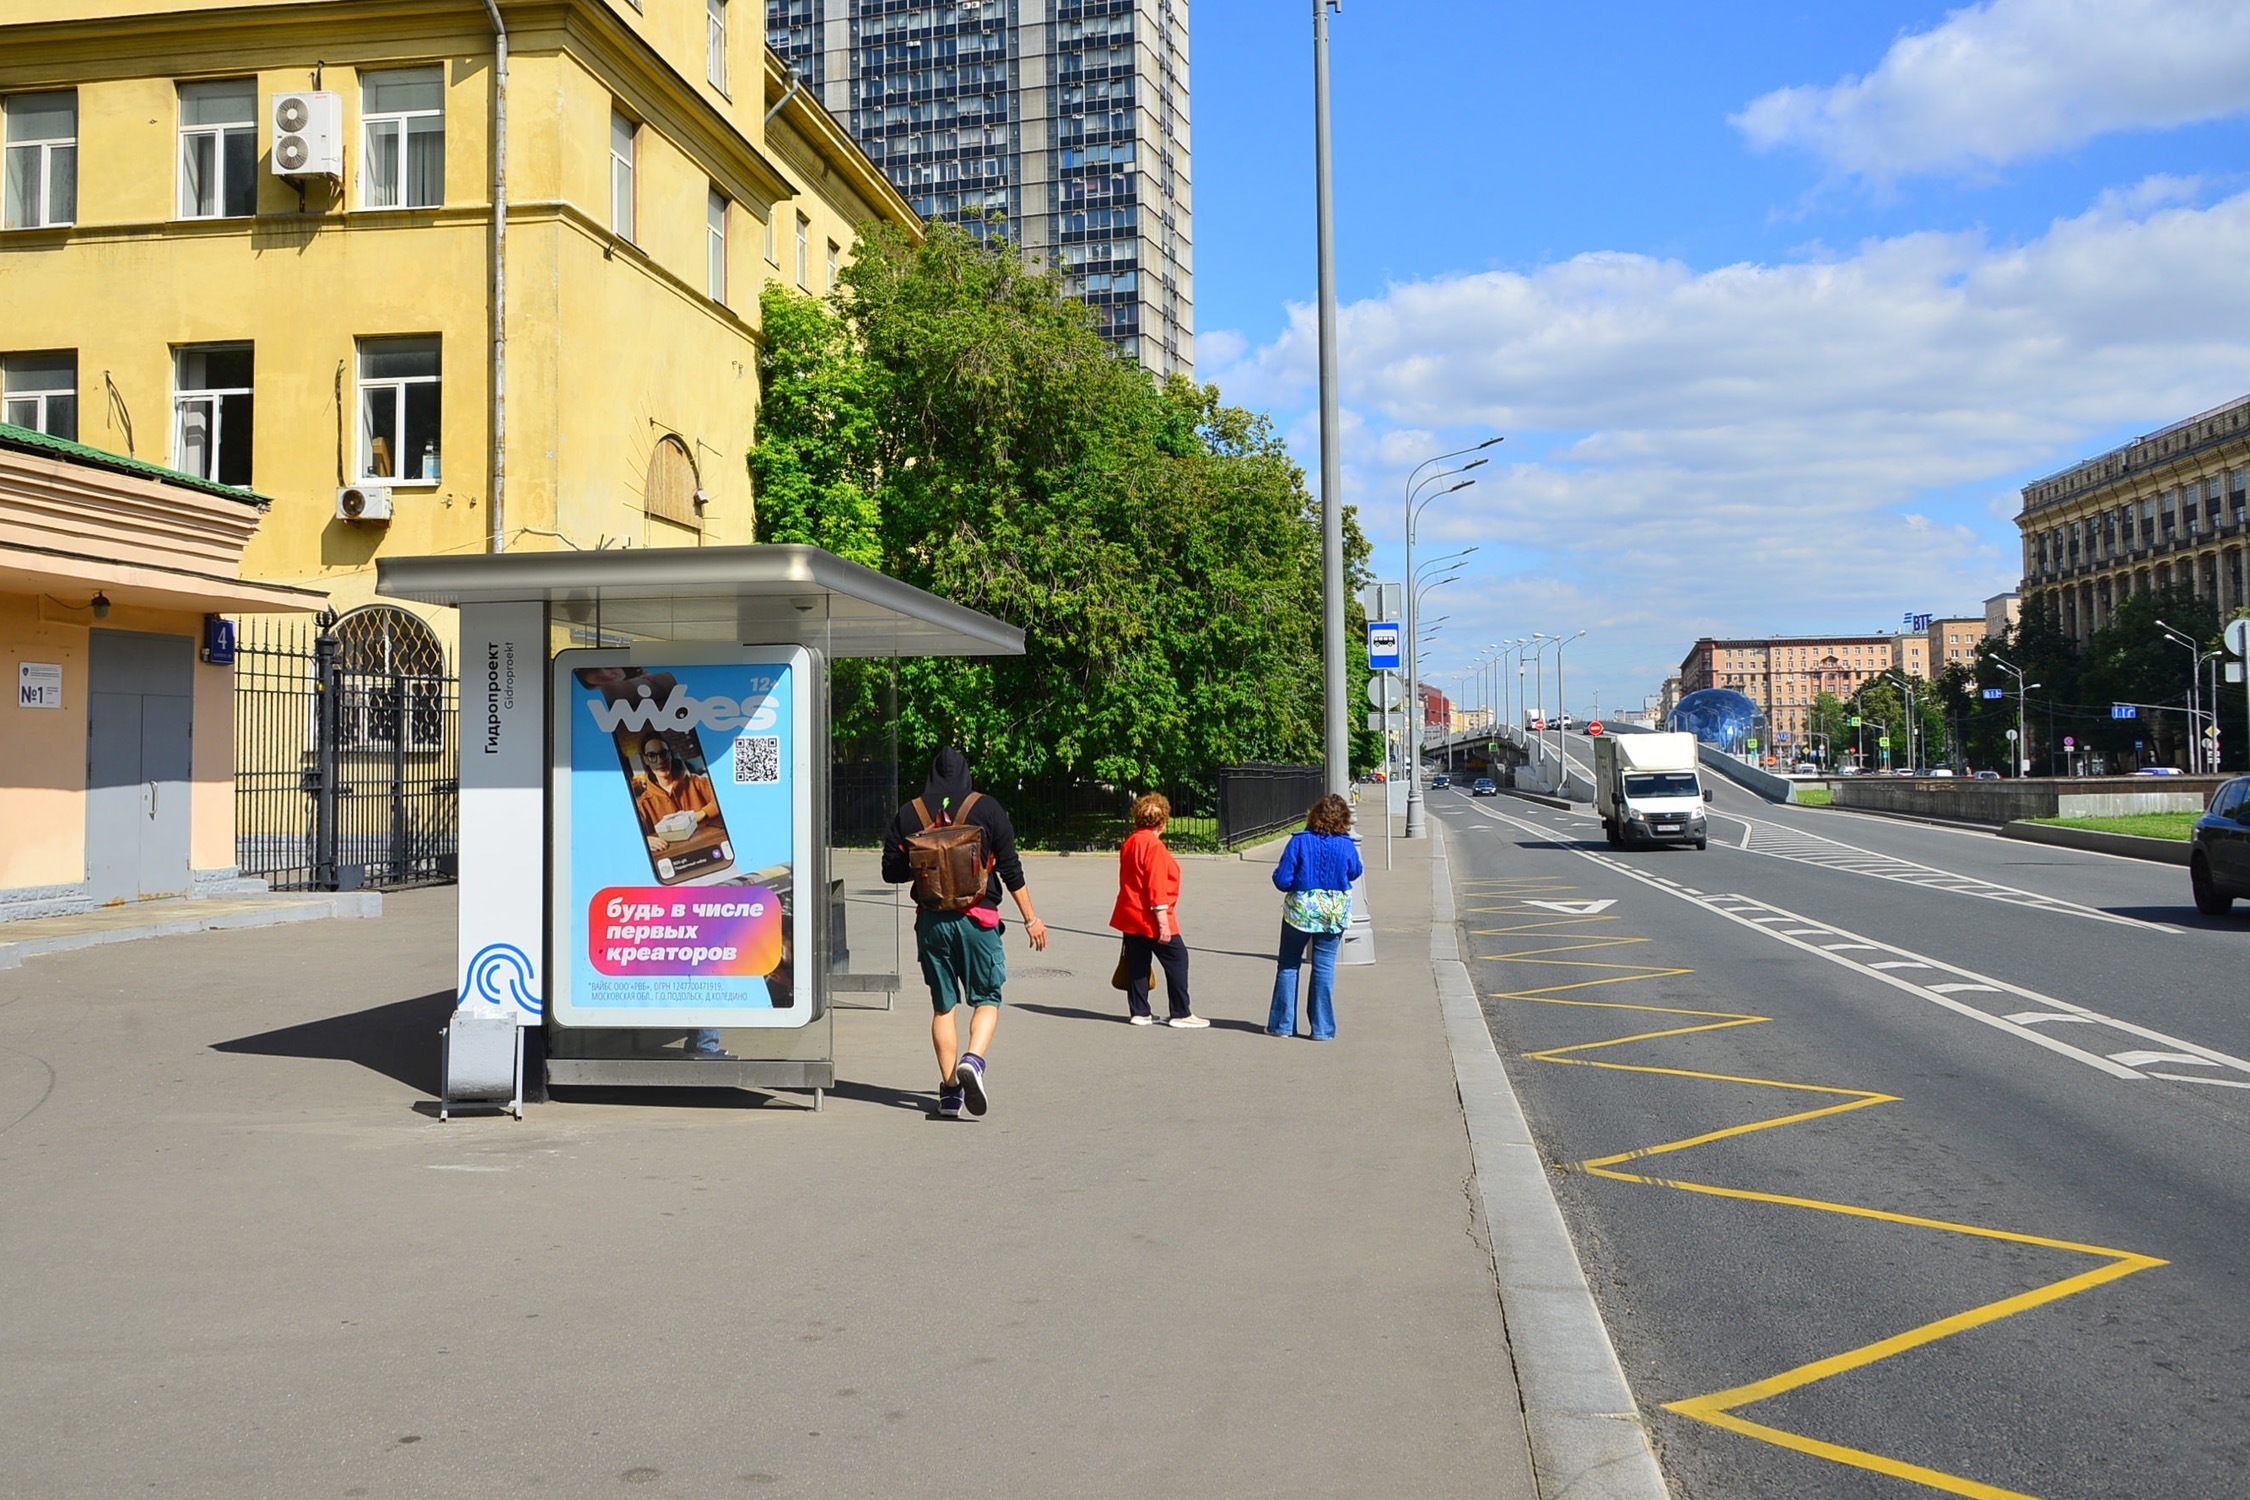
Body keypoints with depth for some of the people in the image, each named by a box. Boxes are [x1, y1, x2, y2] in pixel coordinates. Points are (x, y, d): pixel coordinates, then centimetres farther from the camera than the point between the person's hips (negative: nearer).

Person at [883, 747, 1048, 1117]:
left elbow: (892, 871, 6)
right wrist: (1031, 919, 4)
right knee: (987, 998, 8)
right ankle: (973, 1060, -18)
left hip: (930, 920, 2)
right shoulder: (986, 808, -1)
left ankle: (949, 1089, 8)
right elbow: (1010, 868, -2)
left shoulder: (908, 814, 5)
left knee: (943, 1005, 11)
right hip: (977, 919, -2)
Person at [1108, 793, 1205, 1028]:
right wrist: (1163, 923, -18)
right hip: (1151, 919, -9)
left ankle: (1139, 1012, 16)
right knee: (1177, 960, 2)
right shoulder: (1154, 846, -17)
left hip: (1130, 916, 9)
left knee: (1137, 964, 12)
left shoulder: (1129, 842, 9)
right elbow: (1157, 888, -20)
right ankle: (1181, 1014, 5)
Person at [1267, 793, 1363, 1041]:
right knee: (1324, 968, 7)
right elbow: (1354, 873, 12)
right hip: (1335, 913, 1)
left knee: (1288, 966, 12)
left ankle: (1282, 1024, 14)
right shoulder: (1347, 846, -8)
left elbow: (1282, 881, -13)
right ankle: (1322, 1028, 9)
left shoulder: (1299, 841, -13)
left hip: (1299, 910, -1)